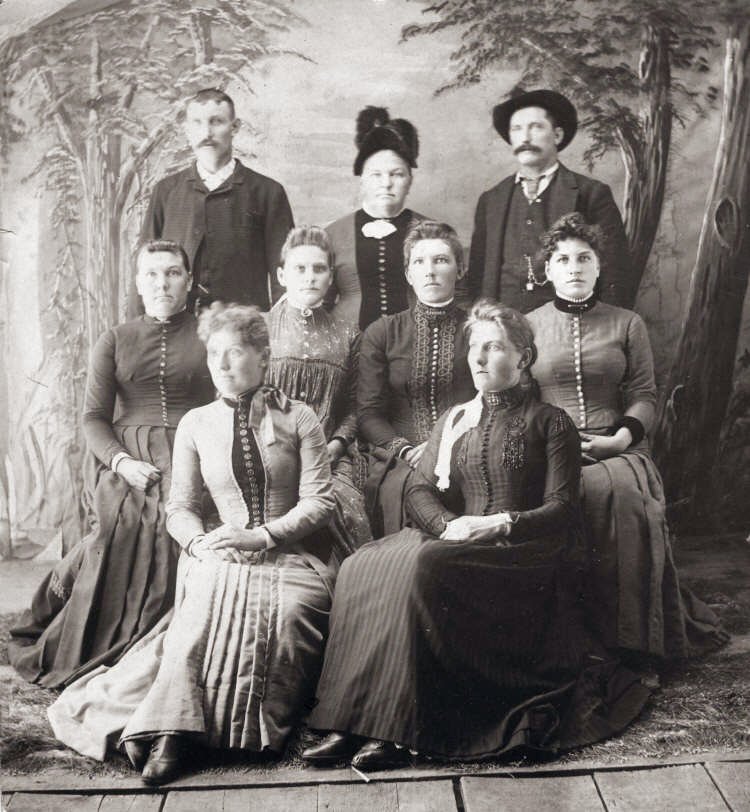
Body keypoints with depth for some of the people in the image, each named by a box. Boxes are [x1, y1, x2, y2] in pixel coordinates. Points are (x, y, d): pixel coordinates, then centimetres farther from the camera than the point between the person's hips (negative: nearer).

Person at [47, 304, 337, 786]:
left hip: (294, 553, -1)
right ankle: (171, 732, -29)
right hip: (225, 555, 1)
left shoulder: (299, 419, 5)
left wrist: (264, 535, -15)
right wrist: (200, 543, -11)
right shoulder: (196, 425, 12)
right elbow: (180, 507, 11)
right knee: (206, 599, -33)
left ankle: (260, 730, -19)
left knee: (289, 608, -33)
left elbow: (320, 500, -2)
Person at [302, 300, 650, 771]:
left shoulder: (550, 423, 8)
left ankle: (401, 730, -31)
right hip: (455, 540, 5)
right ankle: (352, 723, -28)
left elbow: (562, 508, 0)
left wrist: (503, 524, -17)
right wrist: (449, 524, -11)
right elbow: (420, 490, 10)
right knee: (364, 567, -26)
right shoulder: (454, 420, 21)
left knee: (426, 567, -35)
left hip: (524, 551, -4)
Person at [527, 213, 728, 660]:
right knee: (596, 495, -32)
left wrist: (622, 437, -10)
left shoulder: (628, 324, 14)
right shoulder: (527, 326, 14)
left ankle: (638, 635, -16)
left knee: (622, 493, -32)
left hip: (618, 449, 1)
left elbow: (644, 395, 8)